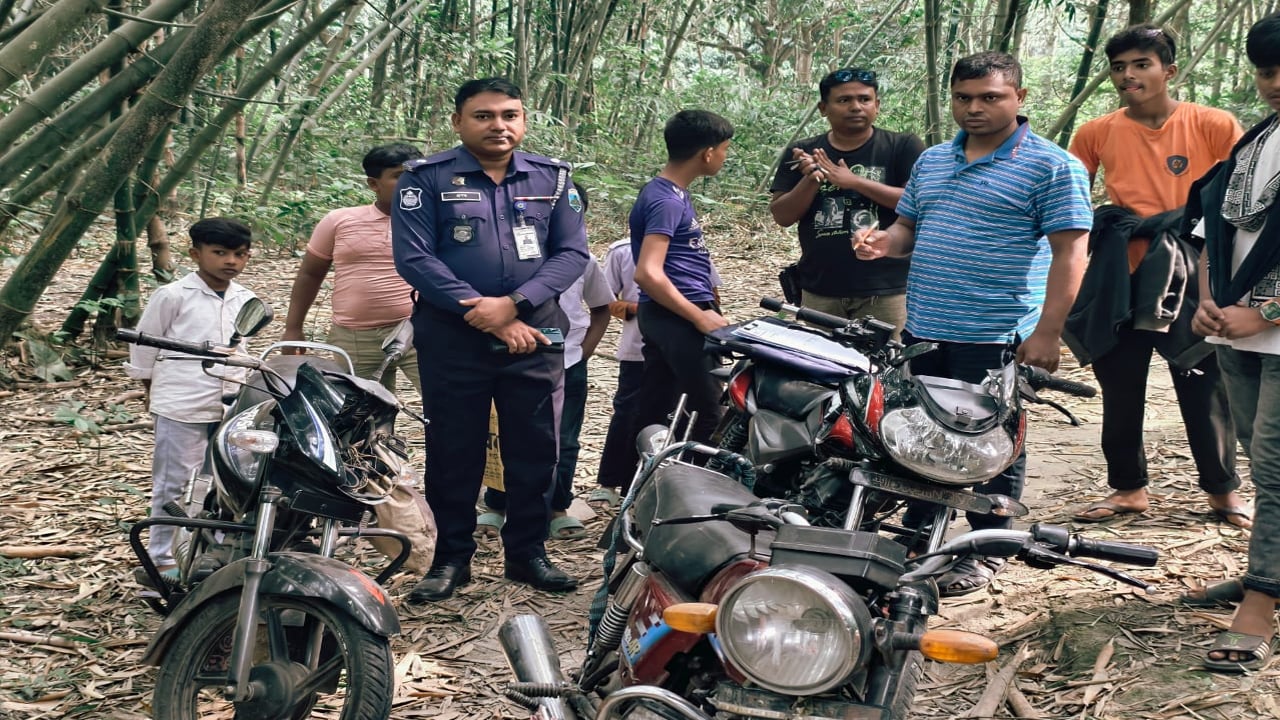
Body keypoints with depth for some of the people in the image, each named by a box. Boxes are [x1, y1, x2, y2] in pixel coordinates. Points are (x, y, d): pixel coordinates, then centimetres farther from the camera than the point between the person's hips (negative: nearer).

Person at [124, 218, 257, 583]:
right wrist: (152, 388, 6)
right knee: (174, 483, 0)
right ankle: (161, 559, 9)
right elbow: (143, 342, 0)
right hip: (182, 405, -5)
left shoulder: (245, 300, 8)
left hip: (232, 405, 5)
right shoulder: (172, 296, -8)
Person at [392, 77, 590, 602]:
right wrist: (486, 314, -15)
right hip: (452, 336, -2)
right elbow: (414, 258, -10)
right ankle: (451, 558, 15)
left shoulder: (552, 178, 8)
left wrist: (514, 303, -14)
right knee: (453, 450, 5)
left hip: (533, 334, 2)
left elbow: (573, 253, 2)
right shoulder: (426, 179, -1)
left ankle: (527, 553, 19)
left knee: (534, 449, 6)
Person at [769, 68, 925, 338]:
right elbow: (782, 216, 3)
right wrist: (811, 181, -15)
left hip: (885, 292, -3)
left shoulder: (903, 147, -2)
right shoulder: (803, 154, 6)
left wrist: (855, 182, -17)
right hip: (818, 292, 3)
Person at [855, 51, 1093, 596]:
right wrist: (885, 241, -2)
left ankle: (985, 552, 16)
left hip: (997, 338, -6)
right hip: (924, 329, 6)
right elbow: (909, 226, 23)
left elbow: (1069, 253, -10)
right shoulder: (931, 161, 15)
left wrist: (1047, 332, -17)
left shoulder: (1052, 166, -6)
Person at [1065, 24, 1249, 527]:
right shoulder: (1097, 134, 1)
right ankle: (1128, 488, 26)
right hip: (1120, 288, 2)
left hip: (1192, 285, -2)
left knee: (1204, 394, 7)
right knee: (1120, 396, 10)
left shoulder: (1213, 126, -4)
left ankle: (1223, 490, 24)